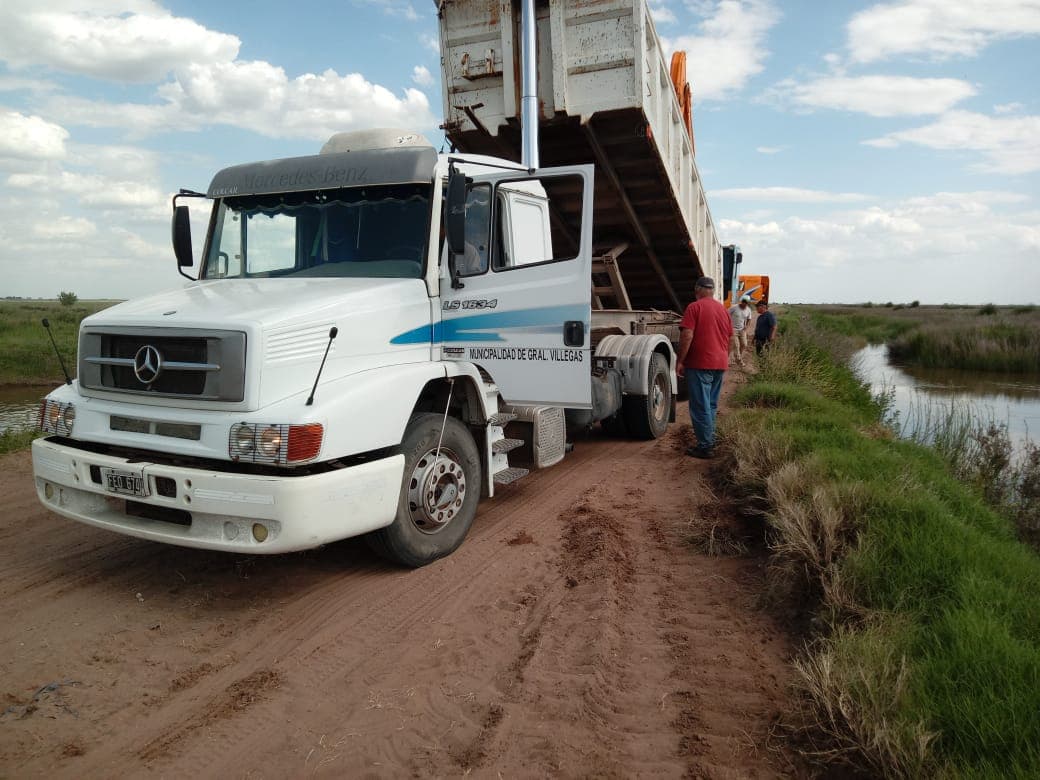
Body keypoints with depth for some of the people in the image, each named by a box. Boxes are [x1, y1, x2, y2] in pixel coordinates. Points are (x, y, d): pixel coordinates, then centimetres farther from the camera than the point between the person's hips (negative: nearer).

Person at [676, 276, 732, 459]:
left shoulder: (694, 307, -9)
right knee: (711, 405, 16)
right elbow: (729, 338, 19)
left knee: (701, 407, -3)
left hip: (700, 364, -7)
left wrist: (679, 361, -11)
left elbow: (686, 336, -17)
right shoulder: (723, 309, 13)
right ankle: (710, 440, 22)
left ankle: (705, 447, -2)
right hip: (720, 364, 7)